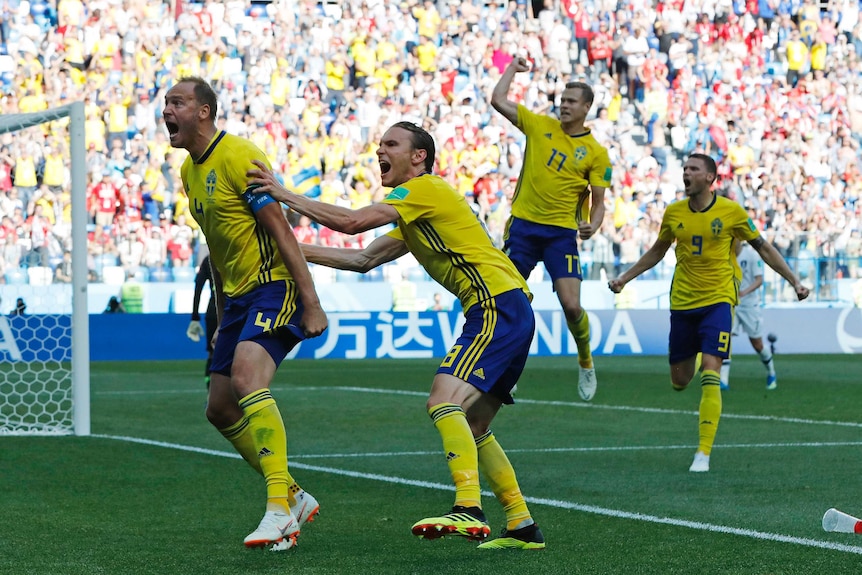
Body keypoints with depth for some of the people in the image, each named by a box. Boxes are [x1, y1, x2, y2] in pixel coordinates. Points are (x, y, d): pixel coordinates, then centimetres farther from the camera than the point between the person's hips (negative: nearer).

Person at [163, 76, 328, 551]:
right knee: (220, 409, 8)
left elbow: (280, 231, -18)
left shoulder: (238, 157, -15)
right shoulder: (189, 170, 13)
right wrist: (221, 317, 22)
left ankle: (279, 508, -28)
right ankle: (293, 498, 20)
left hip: (276, 286, -10)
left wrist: (311, 302, -22)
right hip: (239, 295, 10)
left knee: (246, 378, -29)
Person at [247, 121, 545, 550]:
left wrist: (285, 195, -8)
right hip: (505, 312, 10)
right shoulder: (413, 217, 25)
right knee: (473, 426, 13)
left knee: (443, 400, -23)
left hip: (499, 307, -10)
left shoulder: (426, 188, -5)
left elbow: (352, 221, -15)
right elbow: (363, 259, 27)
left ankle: (469, 510, -34)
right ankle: (522, 527, 15)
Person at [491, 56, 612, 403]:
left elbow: (599, 201, 0)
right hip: (523, 224, 2)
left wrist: (592, 225, -18)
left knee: (571, 304, -11)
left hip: (562, 231, -2)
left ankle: (586, 364, 14)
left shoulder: (596, 153, 0)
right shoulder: (539, 126, 6)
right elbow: (498, 100, 4)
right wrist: (512, 69, 10)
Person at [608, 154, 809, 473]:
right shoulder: (673, 213, 2)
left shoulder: (731, 212, -7)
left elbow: (763, 248, 3)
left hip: (718, 300, -3)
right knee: (679, 380, 9)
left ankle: (703, 453, -12)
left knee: (709, 376, -16)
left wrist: (794, 280, -2)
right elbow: (657, 251, 19)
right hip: (682, 302, 3)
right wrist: (625, 277, 17)